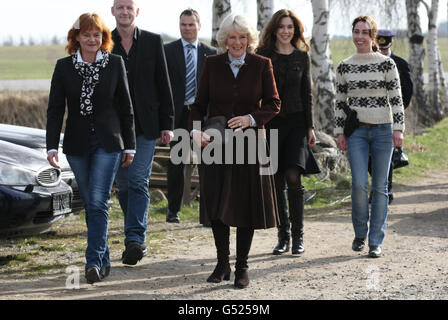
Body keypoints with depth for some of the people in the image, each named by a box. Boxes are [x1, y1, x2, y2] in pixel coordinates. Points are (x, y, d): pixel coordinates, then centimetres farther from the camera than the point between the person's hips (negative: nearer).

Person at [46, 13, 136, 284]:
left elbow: (125, 107, 4)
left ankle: (94, 261, -12)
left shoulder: (115, 63, 0)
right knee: (90, 205, 10)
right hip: (77, 145, 2)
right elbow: (55, 109, 0)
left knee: (98, 202, -13)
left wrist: (130, 146, 4)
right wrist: (52, 147, -10)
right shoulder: (64, 67, 1)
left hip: (108, 143, -2)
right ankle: (104, 260, 21)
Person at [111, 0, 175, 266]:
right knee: (124, 184, 8)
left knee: (138, 182, -11)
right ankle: (138, 239, 22)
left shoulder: (153, 42, 3)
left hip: (145, 125, -2)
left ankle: (135, 239, -15)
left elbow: (164, 84, 4)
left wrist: (168, 124, -1)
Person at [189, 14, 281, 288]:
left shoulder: (262, 65, 0)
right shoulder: (213, 64, 3)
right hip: (215, 143, 1)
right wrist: (196, 130, -13)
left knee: (246, 204, 3)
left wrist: (251, 118, -16)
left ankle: (242, 266, 14)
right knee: (216, 204, 4)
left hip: (249, 143, -1)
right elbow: (199, 104, 5)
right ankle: (222, 264, 17)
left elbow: (274, 104, 1)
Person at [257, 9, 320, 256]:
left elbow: (307, 94, 11)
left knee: (293, 177, -14)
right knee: (277, 182, 3)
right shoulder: (263, 56, 3)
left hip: (296, 121, 0)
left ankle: (298, 236, -5)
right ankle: (283, 236, 13)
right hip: (271, 122, 0)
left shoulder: (301, 57, 8)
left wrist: (310, 127, 5)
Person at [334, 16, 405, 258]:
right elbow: (340, 102, 11)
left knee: (380, 187, 1)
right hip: (356, 131, 1)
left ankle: (376, 241, 8)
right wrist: (339, 132, 5)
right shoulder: (344, 67, 6)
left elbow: (396, 99, -1)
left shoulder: (386, 64, -1)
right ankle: (360, 233, 11)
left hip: (382, 130, -1)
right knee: (359, 184, -11)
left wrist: (398, 129, -9)